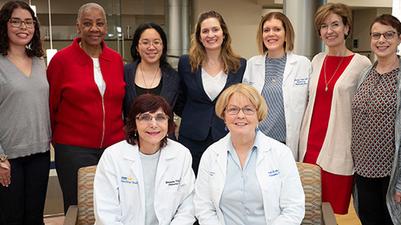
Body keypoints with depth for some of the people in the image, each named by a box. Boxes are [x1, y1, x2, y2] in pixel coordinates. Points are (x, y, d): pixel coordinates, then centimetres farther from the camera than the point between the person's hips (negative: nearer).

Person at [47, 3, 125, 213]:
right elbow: (51, 105, 3)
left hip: (114, 146, 3)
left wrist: (120, 136, 13)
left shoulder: (116, 59, 6)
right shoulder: (62, 59, -5)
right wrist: (58, 137, 11)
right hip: (73, 149, -3)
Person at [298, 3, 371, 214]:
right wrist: (304, 140, 13)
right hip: (310, 146, 4)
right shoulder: (317, 60, 9)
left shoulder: (361, 63, -5)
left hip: (338, 150, -4)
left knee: (334, 210, 4)